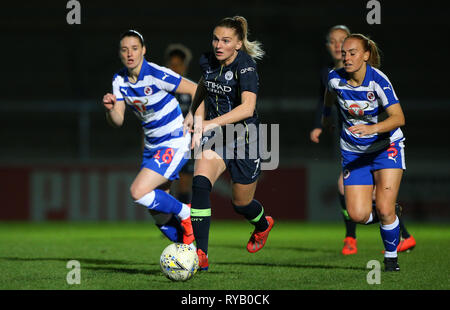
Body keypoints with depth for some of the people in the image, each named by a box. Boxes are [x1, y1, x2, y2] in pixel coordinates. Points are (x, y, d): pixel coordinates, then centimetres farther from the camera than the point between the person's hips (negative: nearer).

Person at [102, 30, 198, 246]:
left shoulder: (157, 75, -20)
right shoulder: (119, 80, 1)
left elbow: (196, 90, -13)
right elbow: (117, 121, -1)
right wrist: (110, 108, -23)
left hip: (175, 144, -8)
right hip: (152, 147, 8)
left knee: (138, 192, -20)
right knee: (157, 213, 8)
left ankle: (186, 215, 0)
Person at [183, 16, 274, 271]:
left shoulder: (246, 67, -21)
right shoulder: (208, 61, -2)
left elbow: (247, 108, -36)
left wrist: (211, 123, -45)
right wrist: (194, 113, 12)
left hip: (244, 137, -4)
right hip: (214, 136, 4)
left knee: (242, 203, 13)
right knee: (200, 183, -24)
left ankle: (263, 224, 52)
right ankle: (201, 255, -25)